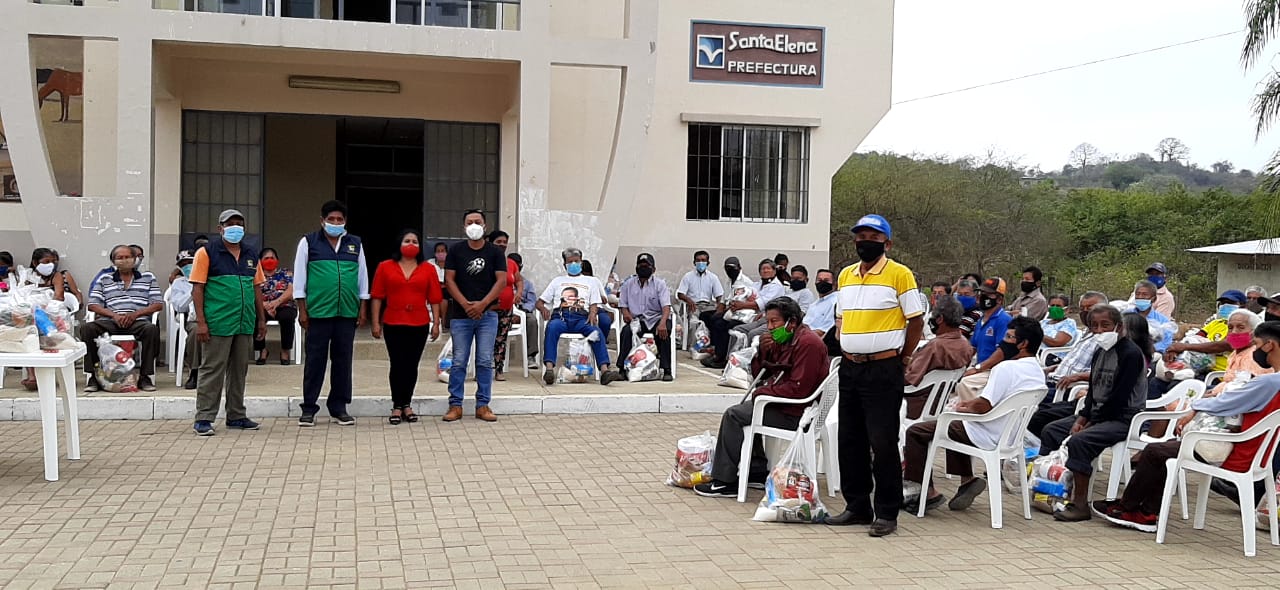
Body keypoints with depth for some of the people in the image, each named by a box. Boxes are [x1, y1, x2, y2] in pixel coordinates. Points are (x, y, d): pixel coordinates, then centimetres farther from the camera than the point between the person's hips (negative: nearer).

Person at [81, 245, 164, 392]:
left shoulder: (148, 278, 17)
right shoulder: (104, 280, 21)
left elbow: (158, 304, 8)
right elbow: (93, 305, 11)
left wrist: (136, 314, -8)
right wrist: (114, 315, -7)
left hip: (137, 321, -2)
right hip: (110, 322, 2)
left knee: (152, 329, -36)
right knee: (87, 329, -28)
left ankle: (145, 376, -26)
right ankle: (94, 376, -19)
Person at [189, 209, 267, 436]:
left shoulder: (251, 255, 14)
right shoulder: (207, 253, -3)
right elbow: (197, 288, -7)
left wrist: (261, 319, 13)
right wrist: (200, 322, -13)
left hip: (245, 324, 6)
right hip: (218, 324, -6)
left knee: (239, 370, 12)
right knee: (212, 371, -2)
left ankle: (236, 416, 21)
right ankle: (204, 418, 4)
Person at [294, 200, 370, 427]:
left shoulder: (355, 244, 12)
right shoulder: (308, 243, 4)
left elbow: (363, 277, 15)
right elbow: (299, 277, 3)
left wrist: (363, 308, 9)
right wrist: (302, 310, -2)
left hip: (347, 312, 3)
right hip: (318, 312, -3)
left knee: (343, 360, 6)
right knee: (315, 360, 1)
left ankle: (339, 407, 15)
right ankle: (309, 409, 8)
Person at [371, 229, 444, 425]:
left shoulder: (428, 269, 5)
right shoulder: (385, 267, 4)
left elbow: (435, 298, 4)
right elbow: (377, 296, 3)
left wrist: (436, 323, 0)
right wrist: (376, 322, -1)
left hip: (419, 324, 1)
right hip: (393, 324, -1)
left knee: (412, 365, 6)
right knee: (397, 364, 0)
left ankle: (407, 404, 16)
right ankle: (397, 406, 7)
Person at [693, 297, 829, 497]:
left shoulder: (807, 343, -18)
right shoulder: (783, 341, 12)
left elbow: (798, 389, -25)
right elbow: (758, 374, 15)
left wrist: (764, 391, -14)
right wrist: (763, 353, -5)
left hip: (795, 413, -11)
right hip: (781, 403, 11)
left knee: (733, 416, -12)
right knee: (740, 411, 21)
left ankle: (725, 482, -7)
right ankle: (758, 471, 18)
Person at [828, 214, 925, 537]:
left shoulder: (900, 274, -6)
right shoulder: (846, 275, 12)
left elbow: (916, 321, -4)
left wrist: (902, 359, -2)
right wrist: (846, 346, 11)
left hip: (883, 370, -6)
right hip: (850, 367, 7)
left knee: (882, 442, -5)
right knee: (849, 440, 10)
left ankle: (887, 513, 4)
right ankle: (857, 506, 21)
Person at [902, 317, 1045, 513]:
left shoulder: (1007, 368, -23)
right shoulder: (1037, 370, 7)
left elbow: (983, 406, -22)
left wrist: (963, 408, -3)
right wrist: (969, 403, 9)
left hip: (988, 437, -10)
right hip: (1009, 435, 10)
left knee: (915, 432, -4)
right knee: (955, 424, 35)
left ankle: (929, 493, -2)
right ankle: (967, 480, 24)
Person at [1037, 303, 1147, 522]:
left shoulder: (1131, 354, -15)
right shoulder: (1101, 353, 13)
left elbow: (1119, 398, -20)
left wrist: (1090, 423, -17)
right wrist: (1082, 418, -2)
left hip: (1123, 417, -10)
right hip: (1098, 413, 10)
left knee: (1079, 441, -29)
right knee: (1051, 430, 6)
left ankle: (1080, 504, -25)